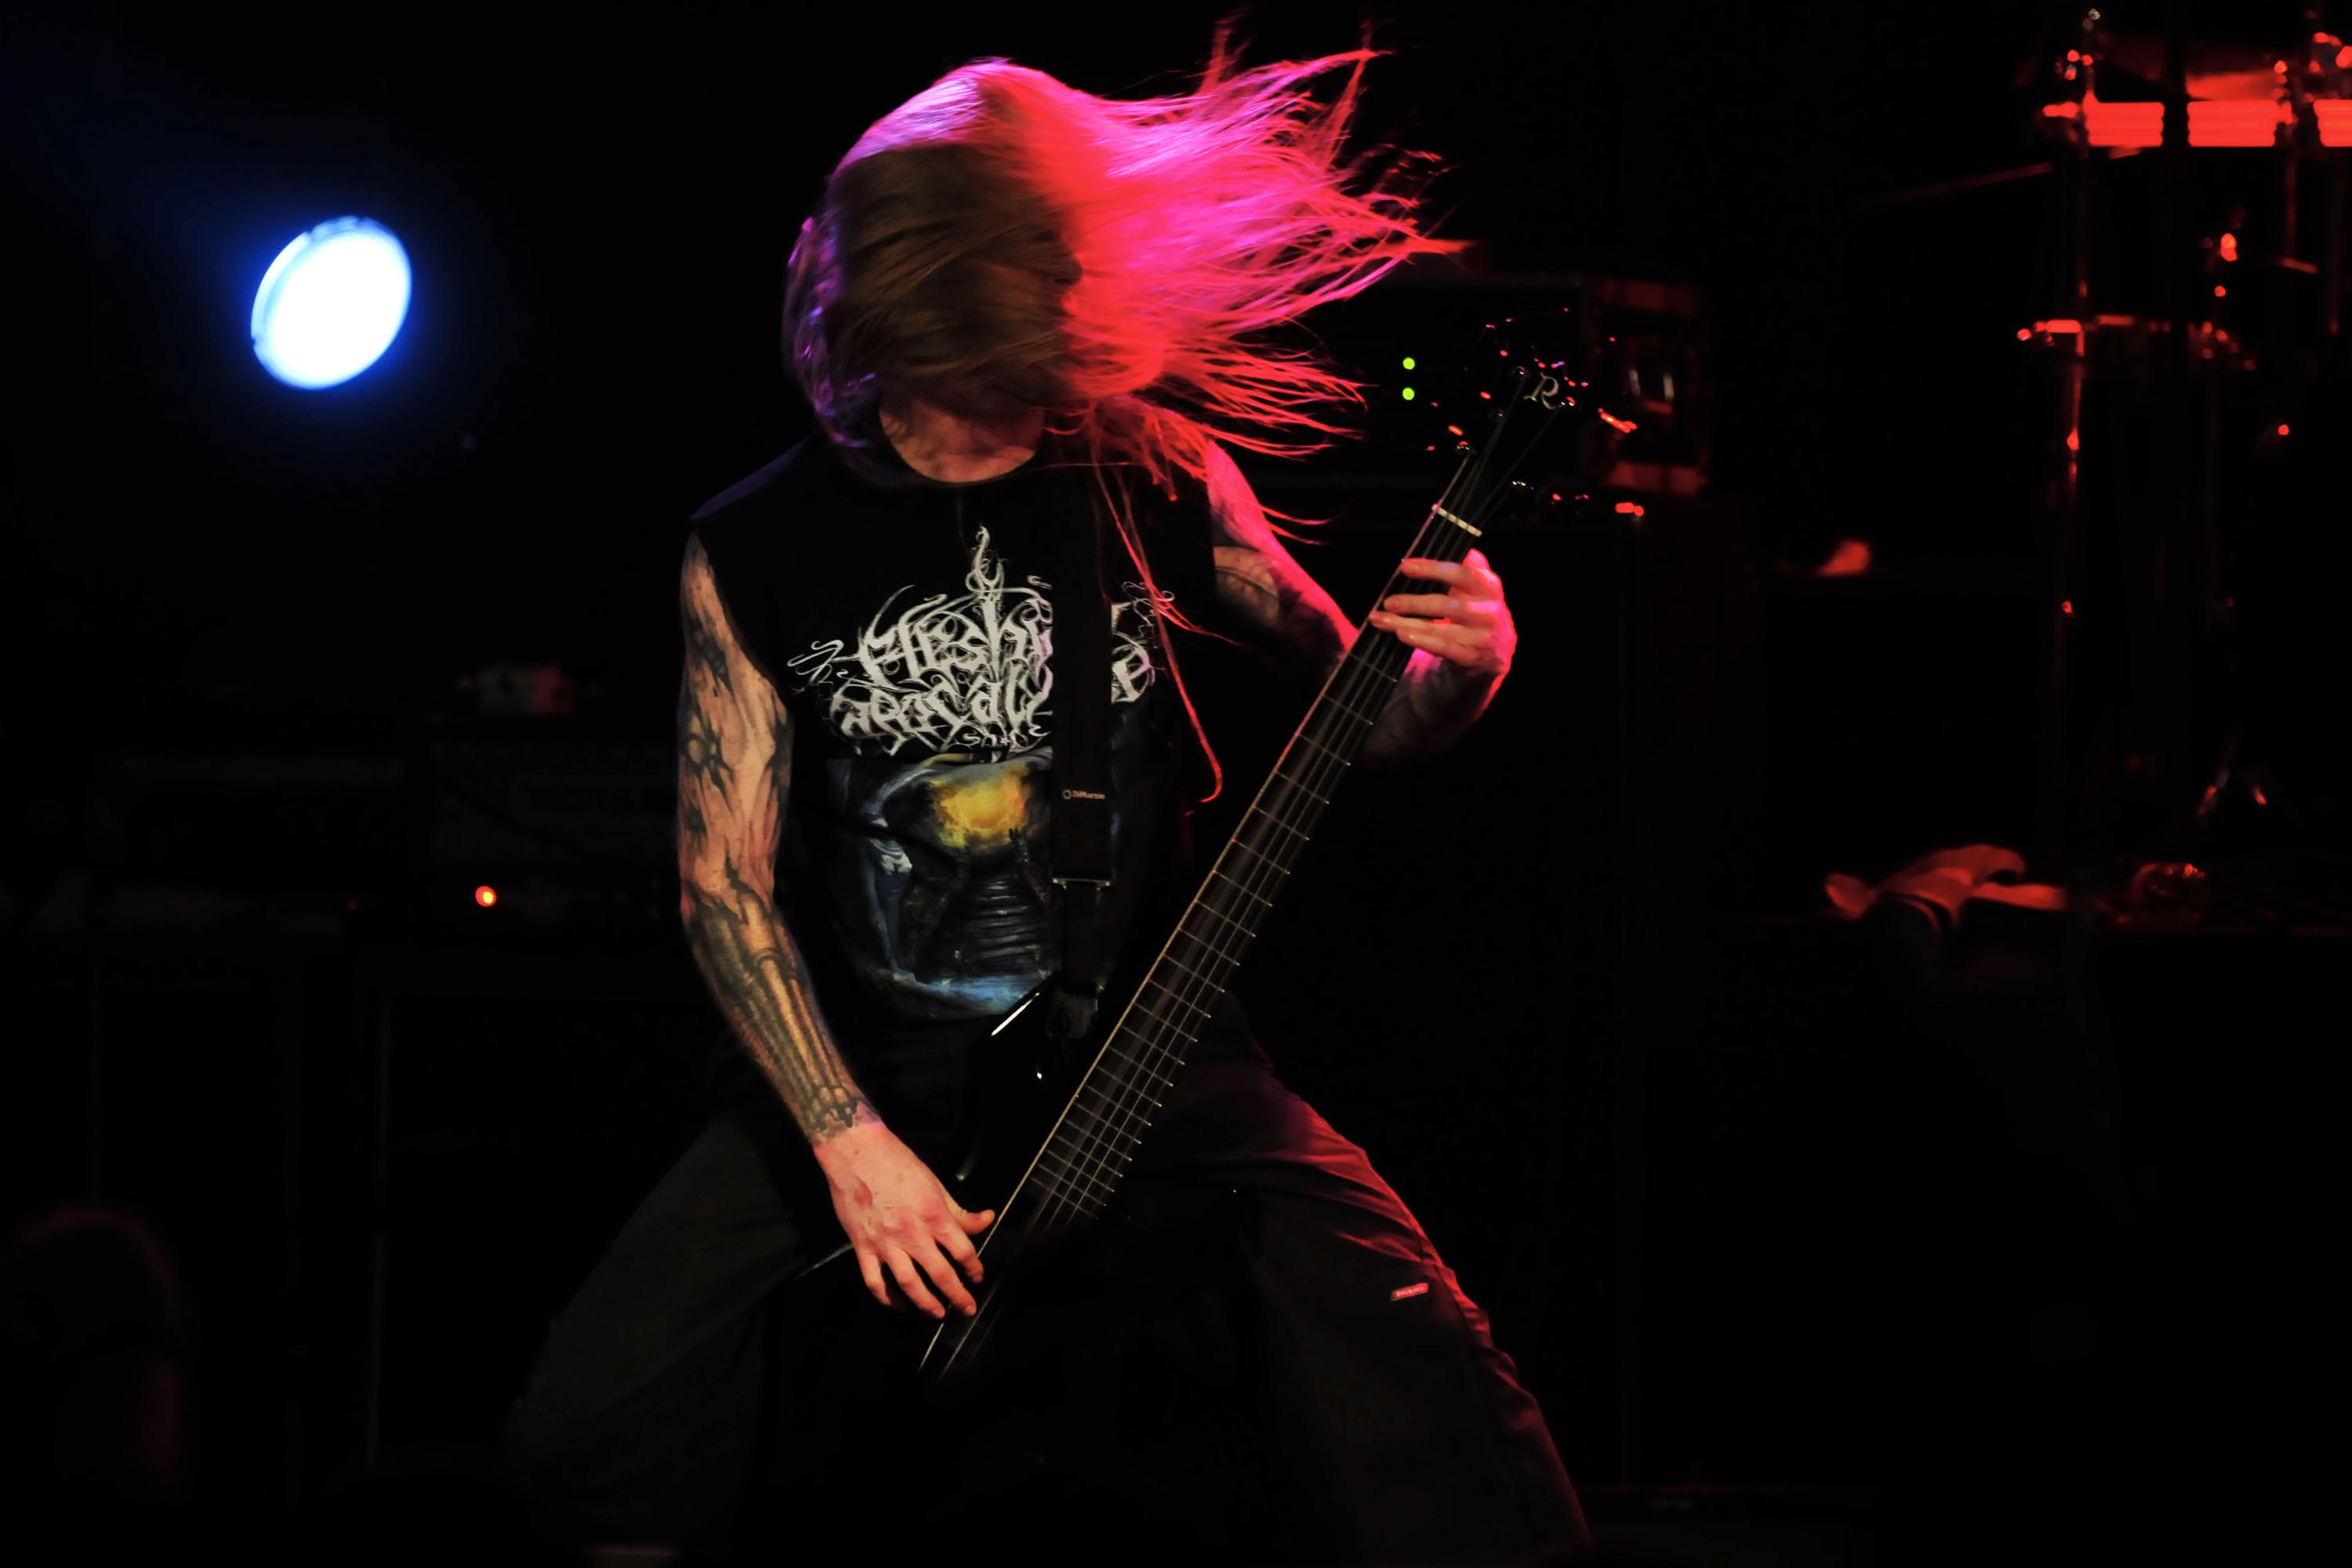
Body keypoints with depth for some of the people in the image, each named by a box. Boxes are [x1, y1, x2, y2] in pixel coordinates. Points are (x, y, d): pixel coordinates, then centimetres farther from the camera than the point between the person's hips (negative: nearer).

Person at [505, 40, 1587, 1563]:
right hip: (859, 1078, 1)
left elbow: (1357, 713, 8)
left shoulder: (1152, 482, -2)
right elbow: (725, 879, -2)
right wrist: (852, 1145, -13)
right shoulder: (756, 552, -3)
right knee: (597, 1426, -17)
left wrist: (1458, 668, -16)